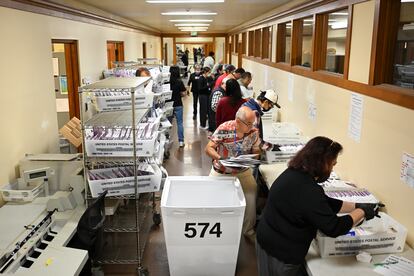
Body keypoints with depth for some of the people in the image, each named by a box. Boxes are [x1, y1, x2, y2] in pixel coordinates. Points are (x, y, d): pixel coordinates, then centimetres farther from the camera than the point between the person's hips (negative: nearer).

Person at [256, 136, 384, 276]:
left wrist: (357, 206, 6)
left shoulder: (295, 173, -1)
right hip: (281, 251, -9)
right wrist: (362, 211, -13)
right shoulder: (307, 190, -31)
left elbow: (326, 204, 8)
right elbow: (334, 228, -26)